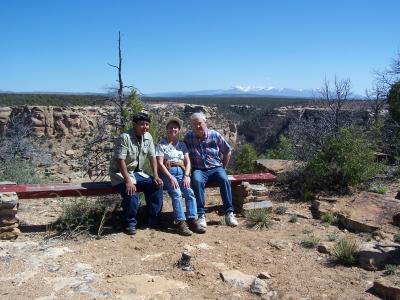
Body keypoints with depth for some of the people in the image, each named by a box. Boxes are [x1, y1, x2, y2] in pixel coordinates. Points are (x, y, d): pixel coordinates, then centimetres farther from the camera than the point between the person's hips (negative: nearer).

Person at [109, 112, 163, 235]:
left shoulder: (148, 137, 0)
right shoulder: (124, 137, -21)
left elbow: (152, 157, 3)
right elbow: (120, 161, -25)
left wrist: (156, 176, -9)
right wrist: (128, 181, -32)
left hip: (137, 172, 6)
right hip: (120, 173, -6)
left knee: (157, 185, -13)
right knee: (131, 194, -31)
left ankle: (154, 220, 0)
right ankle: (129, 223, -7)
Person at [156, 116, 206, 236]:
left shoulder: (182, 144, 17)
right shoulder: (162, 144, 4)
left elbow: (187, 161, 10)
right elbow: (160, 163, -5)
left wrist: (186, 176, -8)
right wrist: (170, 177, -16)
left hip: (181, 172, 4)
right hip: (168, 172, -4)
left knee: (190, 192, -21)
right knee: (176, 194, -27)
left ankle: (192, 221, -21)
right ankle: (181, 223, -29)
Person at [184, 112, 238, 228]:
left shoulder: (215, 135, 1)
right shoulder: (188, 137, 2)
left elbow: (227, 151, 11)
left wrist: (223, 167, 10)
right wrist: (189, 169, -2)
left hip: (216, 168, 1)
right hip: (199, 169, 0)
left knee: (225, 180, -31)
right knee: (197, 181, -34)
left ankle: (229, 213, -25)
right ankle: (201, 215, -31)